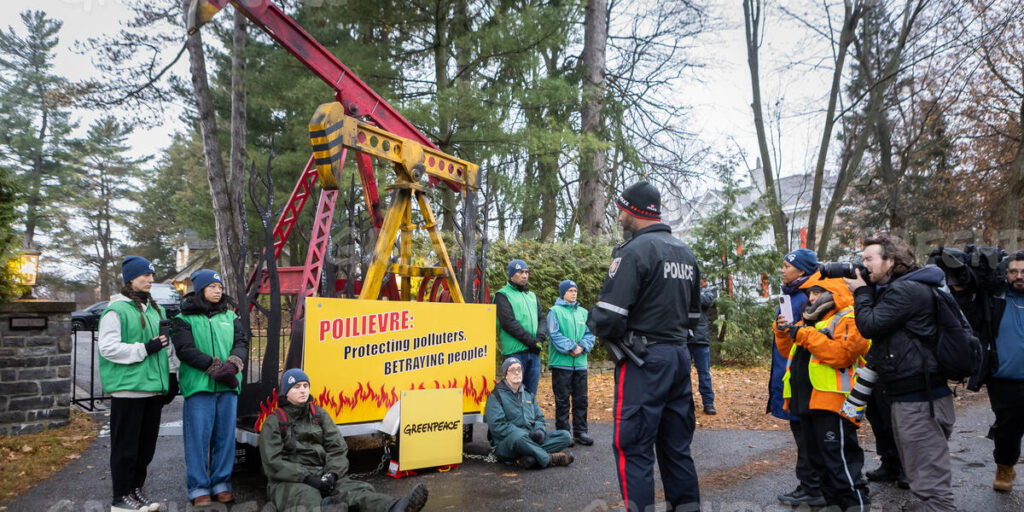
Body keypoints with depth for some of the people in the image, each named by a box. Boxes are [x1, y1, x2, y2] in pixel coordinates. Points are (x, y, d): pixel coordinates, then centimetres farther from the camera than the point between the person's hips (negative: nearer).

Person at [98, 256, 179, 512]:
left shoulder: (156, 310, 16)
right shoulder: (116, 310, -7)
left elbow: (167, 346, 22)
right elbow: (108, 347, -15)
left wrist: (171, 375, 17)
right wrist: (145, 349, -18)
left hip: (154, 388, 7)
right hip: (128, 388, -7)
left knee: (146, 444, 13)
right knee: (126, 445, 0)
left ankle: (136, 488, 27)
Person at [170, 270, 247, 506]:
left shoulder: (230, 316, 16)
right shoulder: (183, 319, 4)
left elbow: (242, 344, 7)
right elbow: (185, 350, -8)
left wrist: (232, 364, -14)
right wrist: (216, 367, -16)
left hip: (228, 386, 4)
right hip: (198, 386, -3)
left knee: (225, 436, 6)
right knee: (198, 437, -1)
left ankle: (221, 484, 16)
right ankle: (198, 488, 8)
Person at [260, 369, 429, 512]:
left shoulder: (319, 414, 16)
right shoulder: (273, 422, 4)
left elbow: (337, 448, 9)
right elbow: (273, 463, -6)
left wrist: (331, 474, -13)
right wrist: (307, 478, -18)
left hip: (322, 475, 4)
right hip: (289, 481, -3)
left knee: (356, 490, -28)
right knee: (307, 498, -40)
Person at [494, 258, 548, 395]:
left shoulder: (531, 295, 21)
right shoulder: (502, 295, -1)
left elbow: (542, 318, 14)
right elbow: (509, 323, -12)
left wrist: (540, 337, -6)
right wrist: (531, 341, -13)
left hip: (534, 352, 6)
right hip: (515, 351, -6)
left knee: (531, 393, 10)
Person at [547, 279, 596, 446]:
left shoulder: (583, 312, 14)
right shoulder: (555, 311, -2)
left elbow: (590, 334, 9)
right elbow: (554, 334, -10)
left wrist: (582, 347, -9)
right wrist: (570, 348, -18)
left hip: (580, 363, 5)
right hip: (561, 362, -5)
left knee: (581, 399, 9)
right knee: (562, 400, 1)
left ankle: (580, 431, 18)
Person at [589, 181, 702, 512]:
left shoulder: (635, 251, -13)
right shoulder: (686, 253, 14)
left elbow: (609, 318, -19)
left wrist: (594, 322, 1)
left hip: (644, 362, -8)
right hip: (680, 357, 8)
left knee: (633, 447, -2)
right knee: (677, 444, 15)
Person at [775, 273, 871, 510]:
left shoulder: (848, 319, -8)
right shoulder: (809, 320, 20)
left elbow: (842, 353, -24)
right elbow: (788, 350, 26)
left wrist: (806, 335, -22)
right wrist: (783, 331, 7)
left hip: (832, 401, -9)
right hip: (807, 400, 9)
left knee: (838, 456, -8)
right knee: (817, 455, 16)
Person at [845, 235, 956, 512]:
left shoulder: (907, 290, -16)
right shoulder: (896, 288, 16)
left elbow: (870, 326, -18)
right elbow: (877, 326, 20)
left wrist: (861, 292, -4)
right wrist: (866, 290, 9)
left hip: (919, 401, -11)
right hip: (907, 396, 11)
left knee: (930, 482, -9)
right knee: (921, 477, 21)